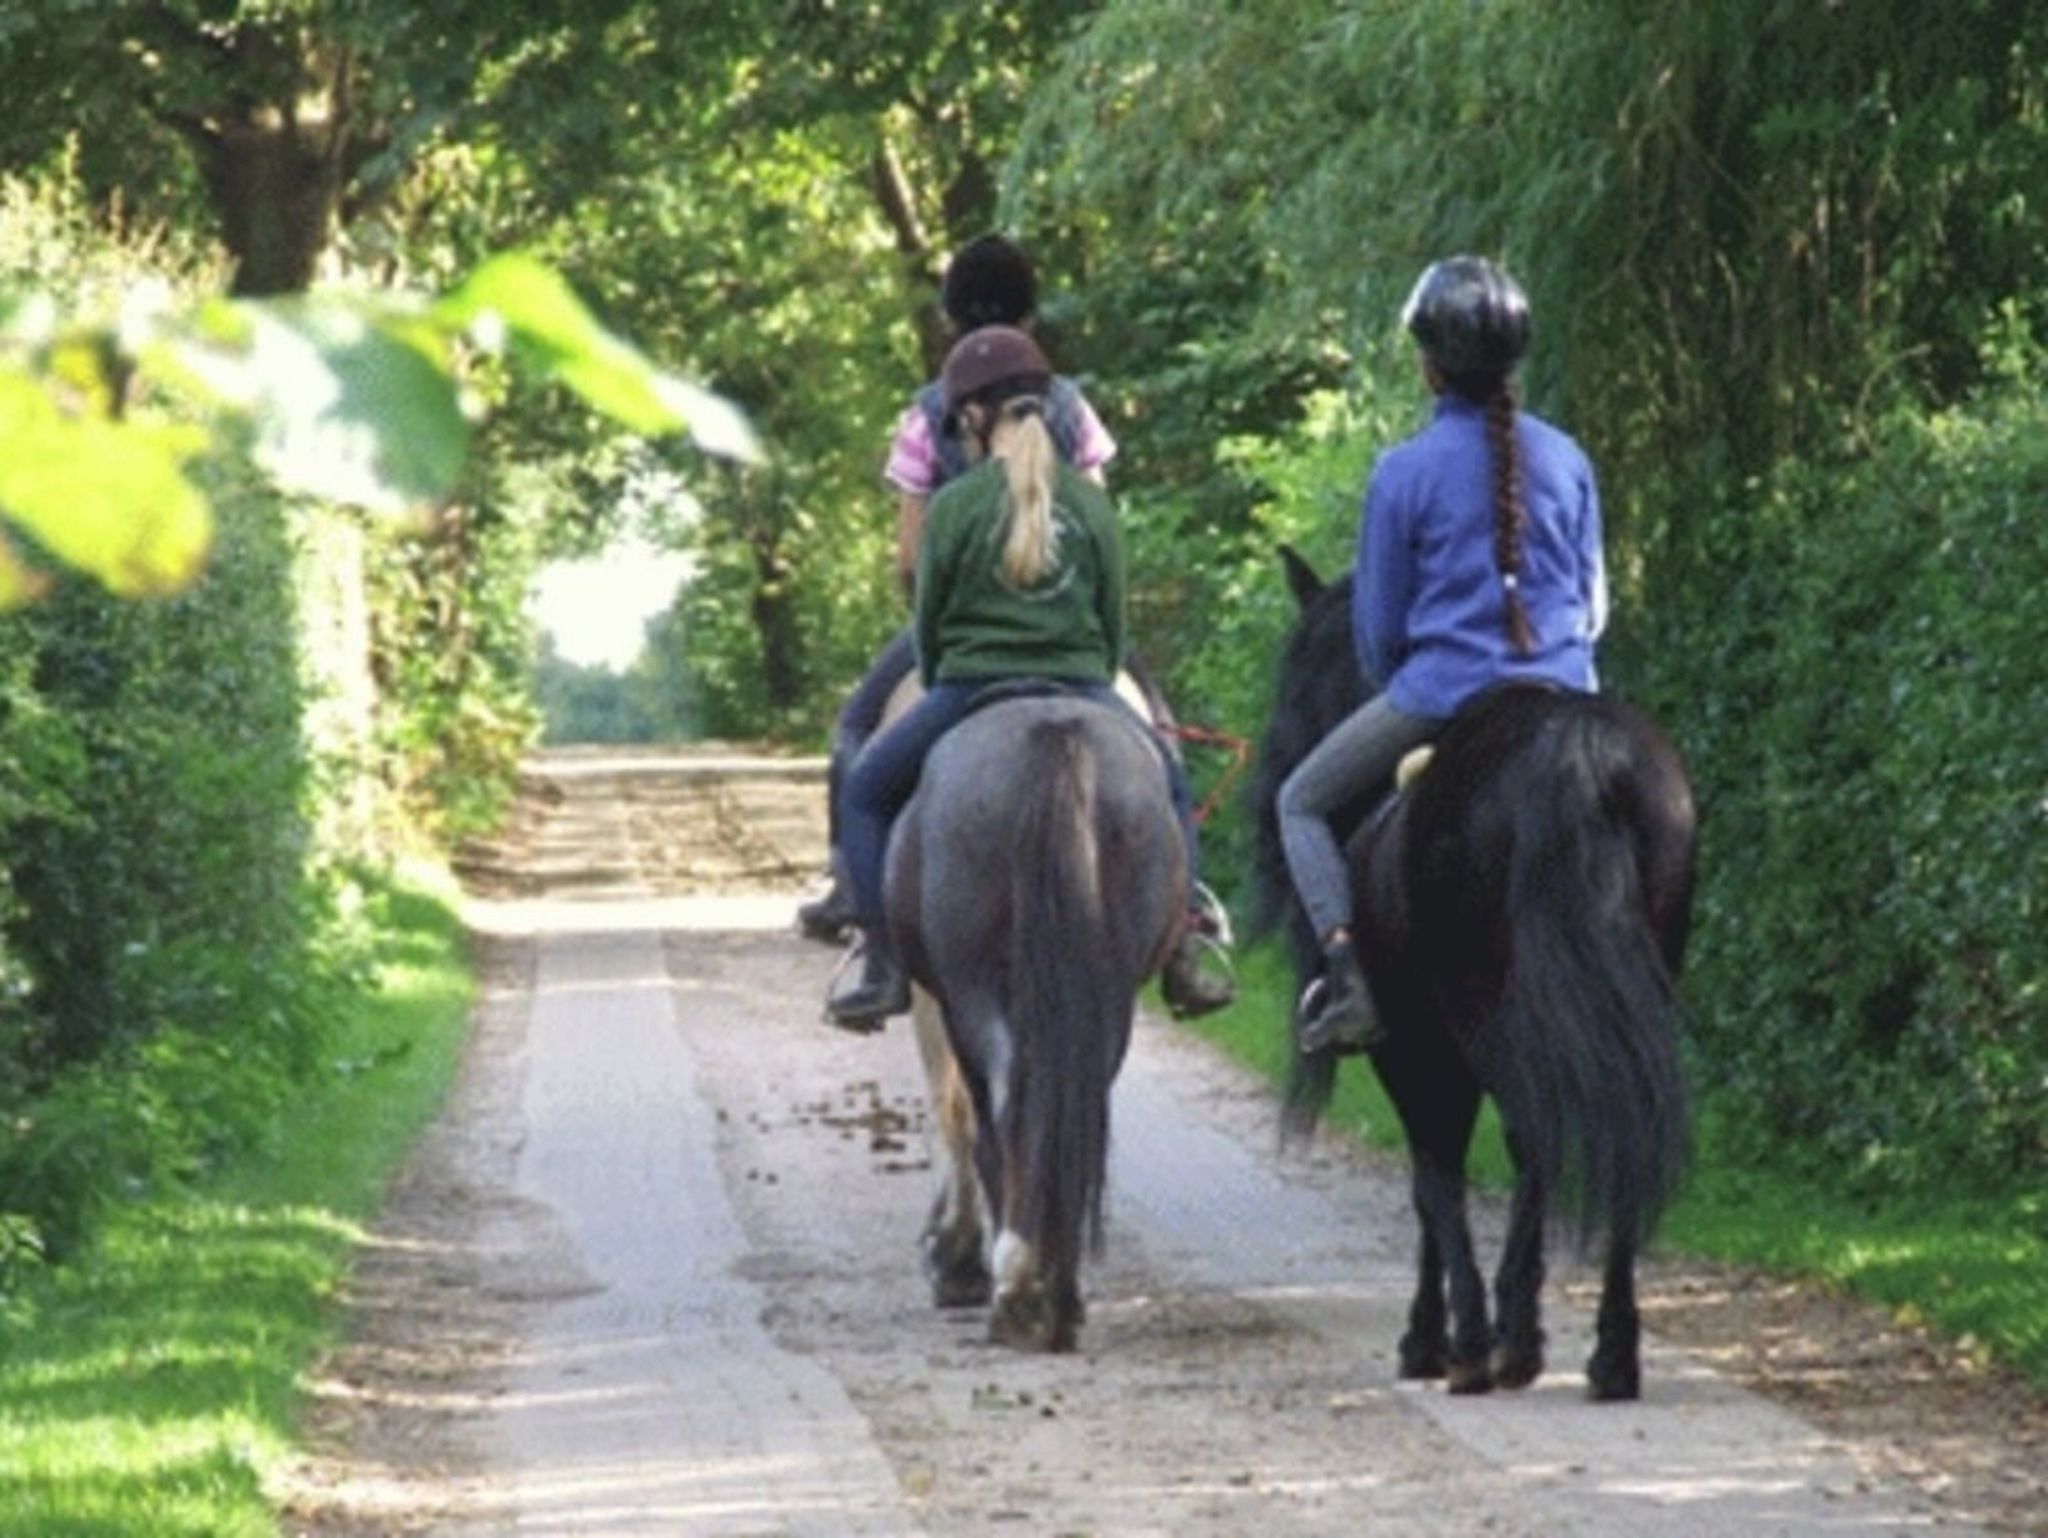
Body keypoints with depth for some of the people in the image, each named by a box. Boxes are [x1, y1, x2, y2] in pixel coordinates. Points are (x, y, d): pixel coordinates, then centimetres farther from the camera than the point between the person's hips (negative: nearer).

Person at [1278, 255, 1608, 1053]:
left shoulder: (1406, 471, -8)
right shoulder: (1565, 461, 3)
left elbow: (1378, 629, 0)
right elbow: (1594, 602, 11)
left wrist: (1394, 684, 19)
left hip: (1441, 692, -4)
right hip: (1563, 691, 4)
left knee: (1302, 802, 14)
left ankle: (1348, 979, -4)